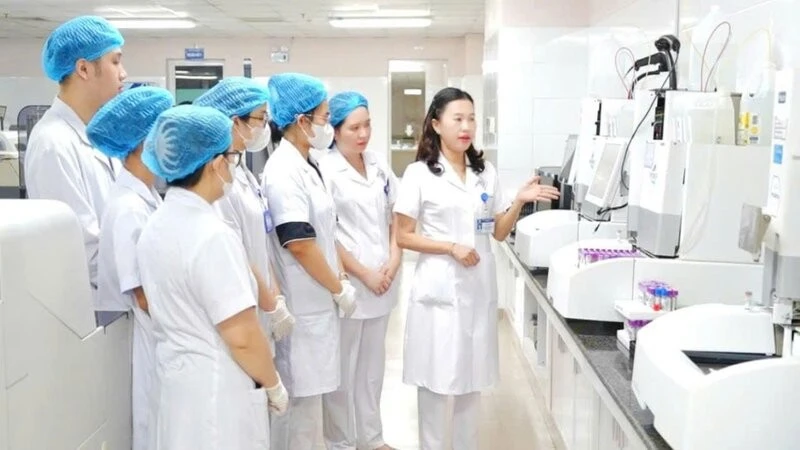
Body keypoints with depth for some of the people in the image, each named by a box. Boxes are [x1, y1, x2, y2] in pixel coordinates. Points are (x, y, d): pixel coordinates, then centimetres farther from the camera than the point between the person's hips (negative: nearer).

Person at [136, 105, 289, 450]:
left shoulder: (155, 227, 3)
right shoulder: (212, 236, -24)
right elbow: (241, 336, -24)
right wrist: (273, 385, -9)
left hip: (176, 378, 9)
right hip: (218, 390, -8)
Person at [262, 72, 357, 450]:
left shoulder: (306, 167, 12)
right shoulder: (283, 172, -18)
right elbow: (299, 244, -22)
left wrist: (338, 277, 7)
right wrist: (339, 288, -12)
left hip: (317, 302, 9)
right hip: (303, 306, -9)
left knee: (307, 399, 19)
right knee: (300, 402, 2)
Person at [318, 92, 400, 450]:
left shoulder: (379, 167, 7)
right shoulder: (325, 171, -12)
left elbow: (394, 218, 14)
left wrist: (394, 260, -1)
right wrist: (363, 273, -13)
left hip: (382, 282, 6)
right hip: (346, 283, -6)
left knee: (373, 364, 17)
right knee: (344, 367, 7)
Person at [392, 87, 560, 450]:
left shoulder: (486, 173, 7)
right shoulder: (419, 174, -7)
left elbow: (499, 232, 10)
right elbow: (403, 236, -7)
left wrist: (520, 202, -7)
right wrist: (451, 247, -17)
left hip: (479, 288, 5)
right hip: (440, 289, -4)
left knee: (472, 377, 14)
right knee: (436, 378, 2)